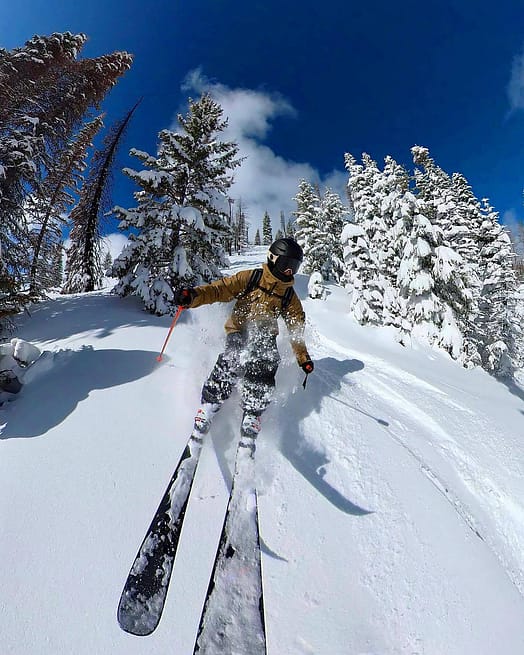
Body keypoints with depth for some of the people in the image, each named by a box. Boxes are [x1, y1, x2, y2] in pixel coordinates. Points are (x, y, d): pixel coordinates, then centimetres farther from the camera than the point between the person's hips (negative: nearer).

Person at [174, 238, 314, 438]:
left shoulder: (290, 296, 9)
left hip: (265, 335, 3)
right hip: (239, 330, -2)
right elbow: (221, 289, -9)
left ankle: (251, 416, -7)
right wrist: (193, 295, -28)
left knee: (264, 368, -26)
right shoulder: (250, 278, -2)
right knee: (233, 361, -31)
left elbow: (296, 328, 16)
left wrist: (303, 358, 12)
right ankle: (208, 406, -13)